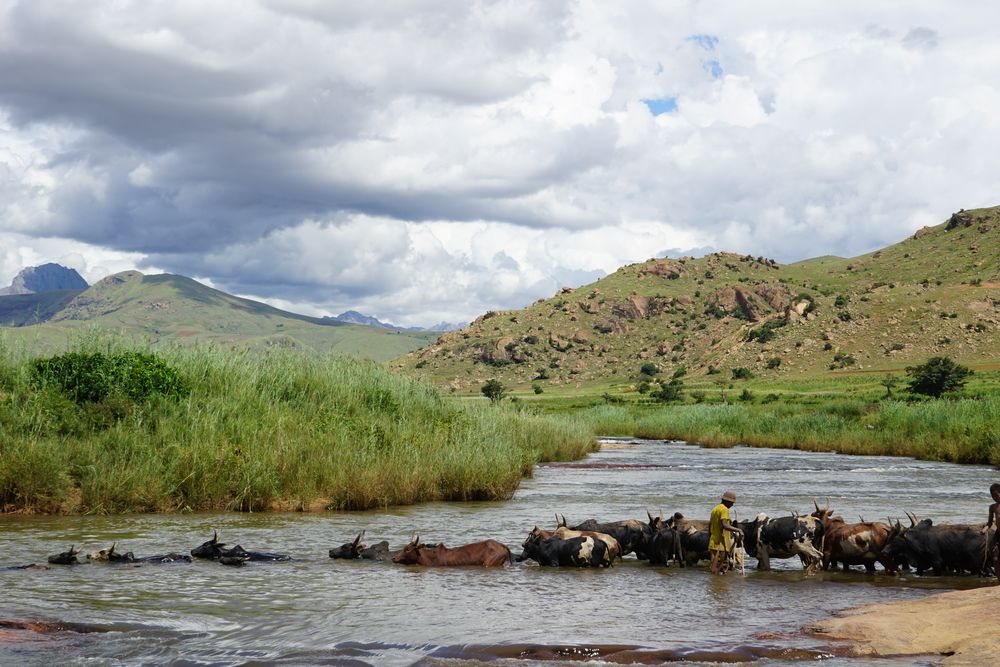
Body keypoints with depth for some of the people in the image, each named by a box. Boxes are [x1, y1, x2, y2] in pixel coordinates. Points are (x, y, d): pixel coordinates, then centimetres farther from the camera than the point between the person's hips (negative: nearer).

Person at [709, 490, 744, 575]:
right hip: (720, 543, -10)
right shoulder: (724, 509, -12)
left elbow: (710, 524, 22)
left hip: (713, 542, 10)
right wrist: (738, 530, -25)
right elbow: (724, 525, -25)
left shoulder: (716, 508, 18)